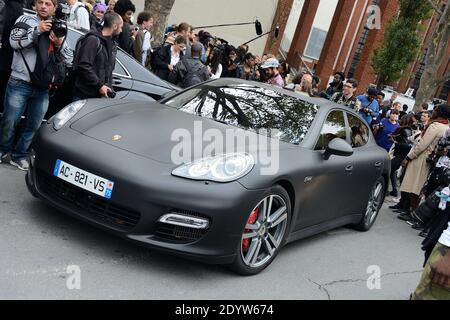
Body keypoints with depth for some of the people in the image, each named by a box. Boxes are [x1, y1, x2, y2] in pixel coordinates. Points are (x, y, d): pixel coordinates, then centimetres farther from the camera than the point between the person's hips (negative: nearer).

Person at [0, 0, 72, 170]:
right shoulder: (26, 20, 5)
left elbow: (68, 59, 10)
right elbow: (14, 42, -10)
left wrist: (59, 43, -8)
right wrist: (37, 30, -18)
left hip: (43, 88, 3)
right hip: (20, 83, -3)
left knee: (34, 125, 6)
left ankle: (19, 155, 21)